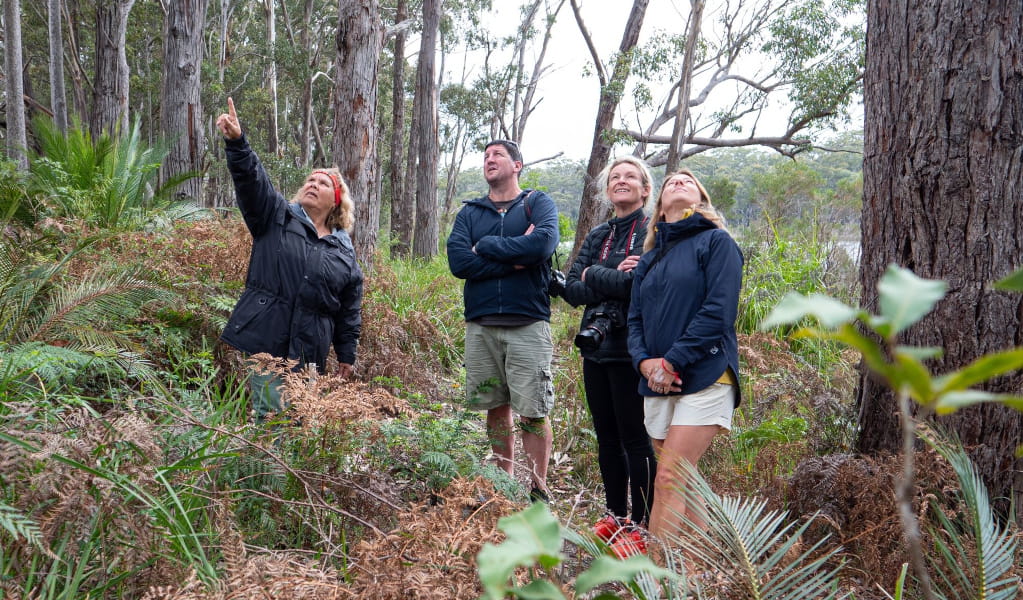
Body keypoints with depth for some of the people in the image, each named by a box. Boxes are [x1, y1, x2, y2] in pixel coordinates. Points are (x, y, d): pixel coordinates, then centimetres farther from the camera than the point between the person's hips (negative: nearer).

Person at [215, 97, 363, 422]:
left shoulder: (345, 252, 11)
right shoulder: (276, 216, 7)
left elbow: (349, 311, 13)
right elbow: (251, 179, -10)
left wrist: (347, 356, 13)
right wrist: (236, 141, -26)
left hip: (309, 353, 3)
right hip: (264, 339, -2)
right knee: (272, 416, -7)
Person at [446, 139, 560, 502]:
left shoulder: (538, 203, 5)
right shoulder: (470, 213, 14)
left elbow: (544, 242, -17)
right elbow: (457, 261, -3)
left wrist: (486, 246, -8)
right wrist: (516, 258, -10)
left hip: (528, 325, -3)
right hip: (480, 325, 4)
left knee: (532, 412, -3)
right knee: (496, 407, 10)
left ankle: (539, 491, 9)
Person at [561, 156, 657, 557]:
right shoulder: (598, 236, 15)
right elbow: (571, 289, 5)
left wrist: (593, 275, -8)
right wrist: (613, 279, -11)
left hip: (630, 348, -7)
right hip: (595, 344, 7)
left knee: (634, 438, -1)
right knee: (606, 437, 13)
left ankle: (641, 525, 10)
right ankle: (615, 515, 26)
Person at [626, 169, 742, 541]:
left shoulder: (717, 242, 0)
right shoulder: (649, 258, 18)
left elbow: (719, 312, -11)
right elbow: (635, 319, 12)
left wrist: (672, 362, -14)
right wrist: (644, 362, -8)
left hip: (704, 378, -6)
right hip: (657, 385, 6)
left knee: (668, 481, -12)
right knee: (683, 483, 10)